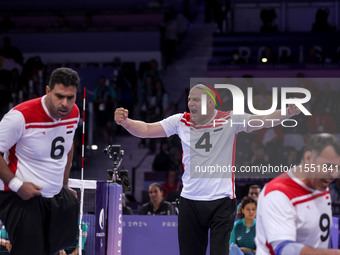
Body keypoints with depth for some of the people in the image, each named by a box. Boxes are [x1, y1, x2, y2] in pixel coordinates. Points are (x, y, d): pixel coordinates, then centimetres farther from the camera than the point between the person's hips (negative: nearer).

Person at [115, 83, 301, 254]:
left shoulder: (230, 120, -3)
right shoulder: (181, 121, 5)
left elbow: (265, 120, -10)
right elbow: (146, 130, 9)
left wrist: (288, 112, -27)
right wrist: (125, 122, -8)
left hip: (222, 201, -3)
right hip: (189, 202, 3)